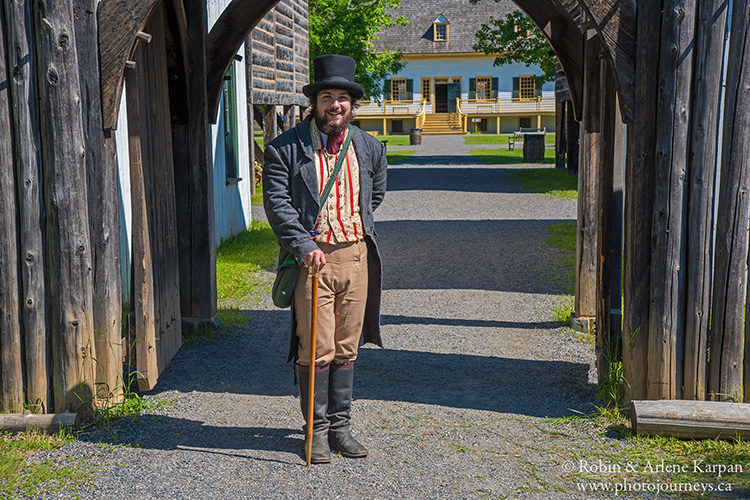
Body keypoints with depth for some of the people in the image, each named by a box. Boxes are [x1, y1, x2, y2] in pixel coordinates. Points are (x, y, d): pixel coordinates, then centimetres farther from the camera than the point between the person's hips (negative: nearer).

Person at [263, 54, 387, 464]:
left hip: (356, 256, 4)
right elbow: (276, 202, -9)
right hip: (312, 257, -4)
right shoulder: (285, 149, -4)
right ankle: (317, 429, 14)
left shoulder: (369, 148, 9)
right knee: (316, 350, -1)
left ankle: (340, 425, 22)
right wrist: (305, 245, -18)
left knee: (346, 348, 10)